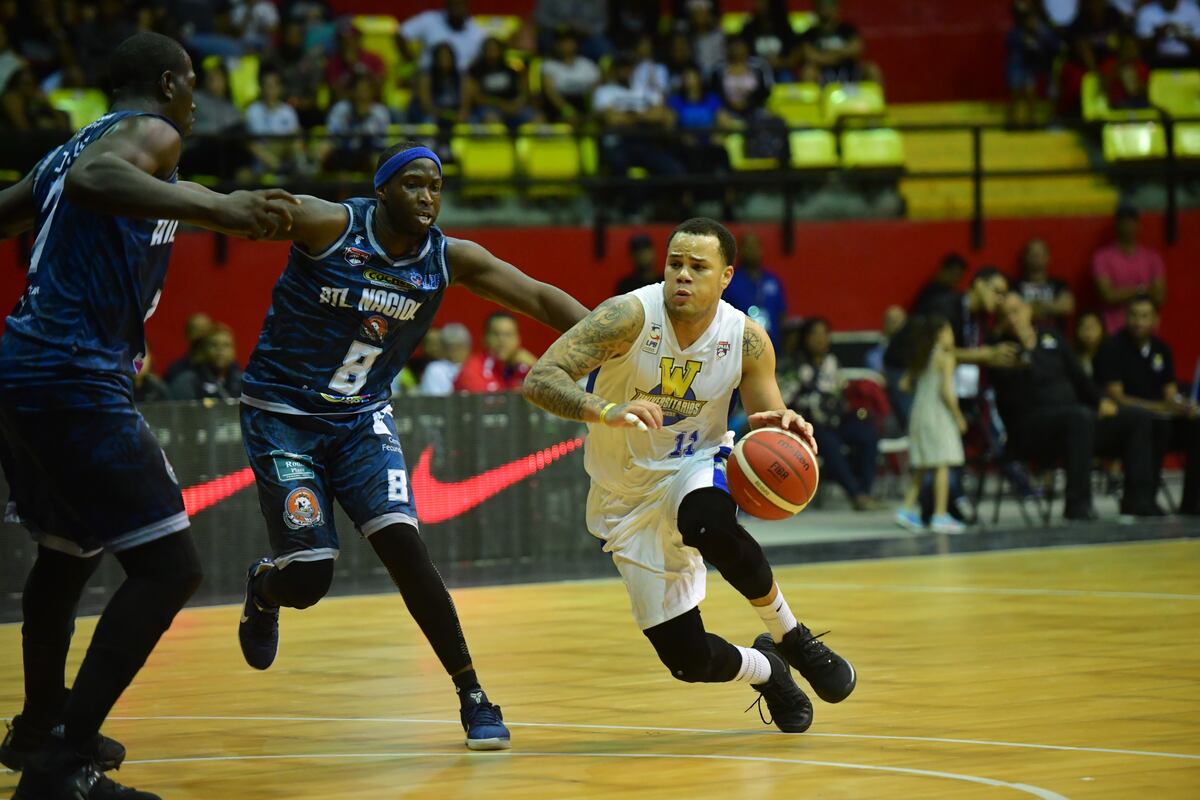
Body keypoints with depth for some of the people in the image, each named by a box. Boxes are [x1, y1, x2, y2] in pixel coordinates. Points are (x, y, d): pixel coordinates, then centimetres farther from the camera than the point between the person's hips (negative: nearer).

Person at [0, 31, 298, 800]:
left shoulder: (71, 146, 21)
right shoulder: (150, 133, -5)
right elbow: (91, 180, -28)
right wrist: (213, 207, -38)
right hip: (77, 380, -10)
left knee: (68, 550, 30)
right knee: (169, 566, -11)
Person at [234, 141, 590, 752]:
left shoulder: (450, 259, -7)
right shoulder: (329, 227, -19)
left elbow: (537, 296, -12)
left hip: (362, 419, 3)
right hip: (282, 418, -3)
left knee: (403, 546, -16)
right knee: (307, 578, -10)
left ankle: (474, 699, -6)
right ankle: (263, 590, 30)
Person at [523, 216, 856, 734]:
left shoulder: (746, 339, -13)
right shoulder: (630, 316, -22)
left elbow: (766, 432, -2)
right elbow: (539, 381, -30)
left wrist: (784, 428, -28)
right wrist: (607, 412, -48)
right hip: (628, 495, 0)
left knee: (709, 524, -40)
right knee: (686, 658, -6)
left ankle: (790, 637, -14)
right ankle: (766, 671, 31)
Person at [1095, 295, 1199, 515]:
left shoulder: (1160, 349, 12)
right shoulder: (1113, 348, -7)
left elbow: (1171, 395, 13)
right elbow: (1116, 398, -13)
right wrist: (1162, 407, -22)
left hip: (1159, 418, 6)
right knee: (1159, 425, -34)